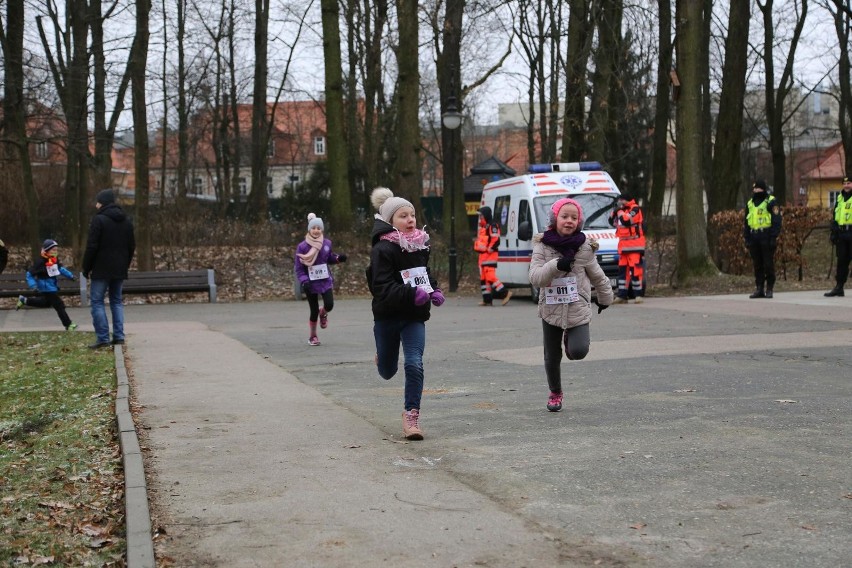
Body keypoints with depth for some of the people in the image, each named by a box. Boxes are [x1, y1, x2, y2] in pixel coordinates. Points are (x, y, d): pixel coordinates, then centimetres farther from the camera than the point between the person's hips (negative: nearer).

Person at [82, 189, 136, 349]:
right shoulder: (126, 221, 10)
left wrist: (86, 269, -5)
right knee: (117, 301, 14)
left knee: (97, 301, 0)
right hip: (120, 270, 6)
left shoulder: (99, 220, -11)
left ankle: (103, 338, -7)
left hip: (101, 269, -6)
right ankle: (119, 336, 7)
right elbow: (132, 246, 14)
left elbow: (91, 247, -13)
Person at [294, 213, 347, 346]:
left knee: (329, 305, -15)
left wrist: (338, 258, -5)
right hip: (311, 283, -2)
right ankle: (313, 336, 25)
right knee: (314, 311, 2)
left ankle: (323, 314, 24)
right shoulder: (302, 247, -10)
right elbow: (299, 268, -7)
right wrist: (304, 281, -21)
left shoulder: (327, 243, -1)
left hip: (325, 281, 2)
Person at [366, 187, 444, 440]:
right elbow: (382, 288, -24)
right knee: (387, 372, 15)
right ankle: (383, 356, 52)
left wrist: (434, 290, 3)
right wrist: (412, 294, -37)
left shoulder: (421, 244, 3)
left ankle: (411, 415, -4)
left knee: (414, 364, -15)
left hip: (415, 317, 3)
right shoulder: (383, 250, -16)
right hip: (388, 316, -3)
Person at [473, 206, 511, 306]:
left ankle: (505, 293, -10)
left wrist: (490, 249, -18)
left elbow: (496, 240, -21)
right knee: (483, 278, 9)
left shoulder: (492, 226, -12)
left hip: (490, 256, -11)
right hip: (483, 255, 11)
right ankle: (487, 299, 12)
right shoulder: (483, 227, 20)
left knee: (490, 277, -16)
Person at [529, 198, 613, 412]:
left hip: (578, 308, -1)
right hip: (551, 309, 1)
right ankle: (555, 393, 35)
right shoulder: (542, 246, -5)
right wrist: (556, 265, -31)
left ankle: (570, 338, 16)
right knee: (552, 357, 10)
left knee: (578, 351, -21)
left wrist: (605, 297, 21)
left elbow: (597, 275, 10)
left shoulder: (584, 247, -4)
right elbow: (535, 276, -16)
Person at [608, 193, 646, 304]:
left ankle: (639, 295, -8)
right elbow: (612, 222, 18)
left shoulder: (635, 209, -8)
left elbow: (627, 220, -22)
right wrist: (614, 211, 4)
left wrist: (620, 211, -11)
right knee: (622, 270, 7)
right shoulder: (621, 210, 16)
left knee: (636, 269, -11)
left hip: (635, 244, -8)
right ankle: (622, 296, 10)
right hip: (623, 245, 8)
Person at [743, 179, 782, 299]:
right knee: (757, 265, 8)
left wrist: (773, 237, -15)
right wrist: (747, 238, 13)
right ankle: (759, 288, 13)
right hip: (754, 238, 6)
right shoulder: (750, 204, 17)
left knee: (768, 264, -3)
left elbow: (776, 221, -9)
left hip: (766, 238, -6)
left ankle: (770, 289, 3)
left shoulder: (771, 202, -4)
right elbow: (746, 223, 21)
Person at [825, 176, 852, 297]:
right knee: (841, 261, 8)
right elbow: (835, 217, 20)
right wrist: (833, 233, 13)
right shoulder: (840, 198, 16)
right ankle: (839, 287, 12)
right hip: (841, 235, 5)